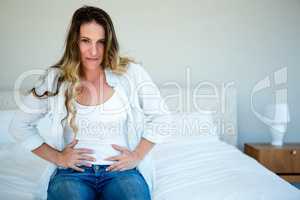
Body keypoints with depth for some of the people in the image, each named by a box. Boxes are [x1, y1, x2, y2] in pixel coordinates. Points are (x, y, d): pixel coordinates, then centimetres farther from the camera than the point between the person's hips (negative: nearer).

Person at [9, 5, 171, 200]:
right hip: (72, 172, 1)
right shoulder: (55, 79, 0)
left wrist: (137, 155, -3)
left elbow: (161, 117, 5)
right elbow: (19, 125, 9)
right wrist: (57, 157, 1)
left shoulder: (130, 72, -3)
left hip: (121, 170, 0)